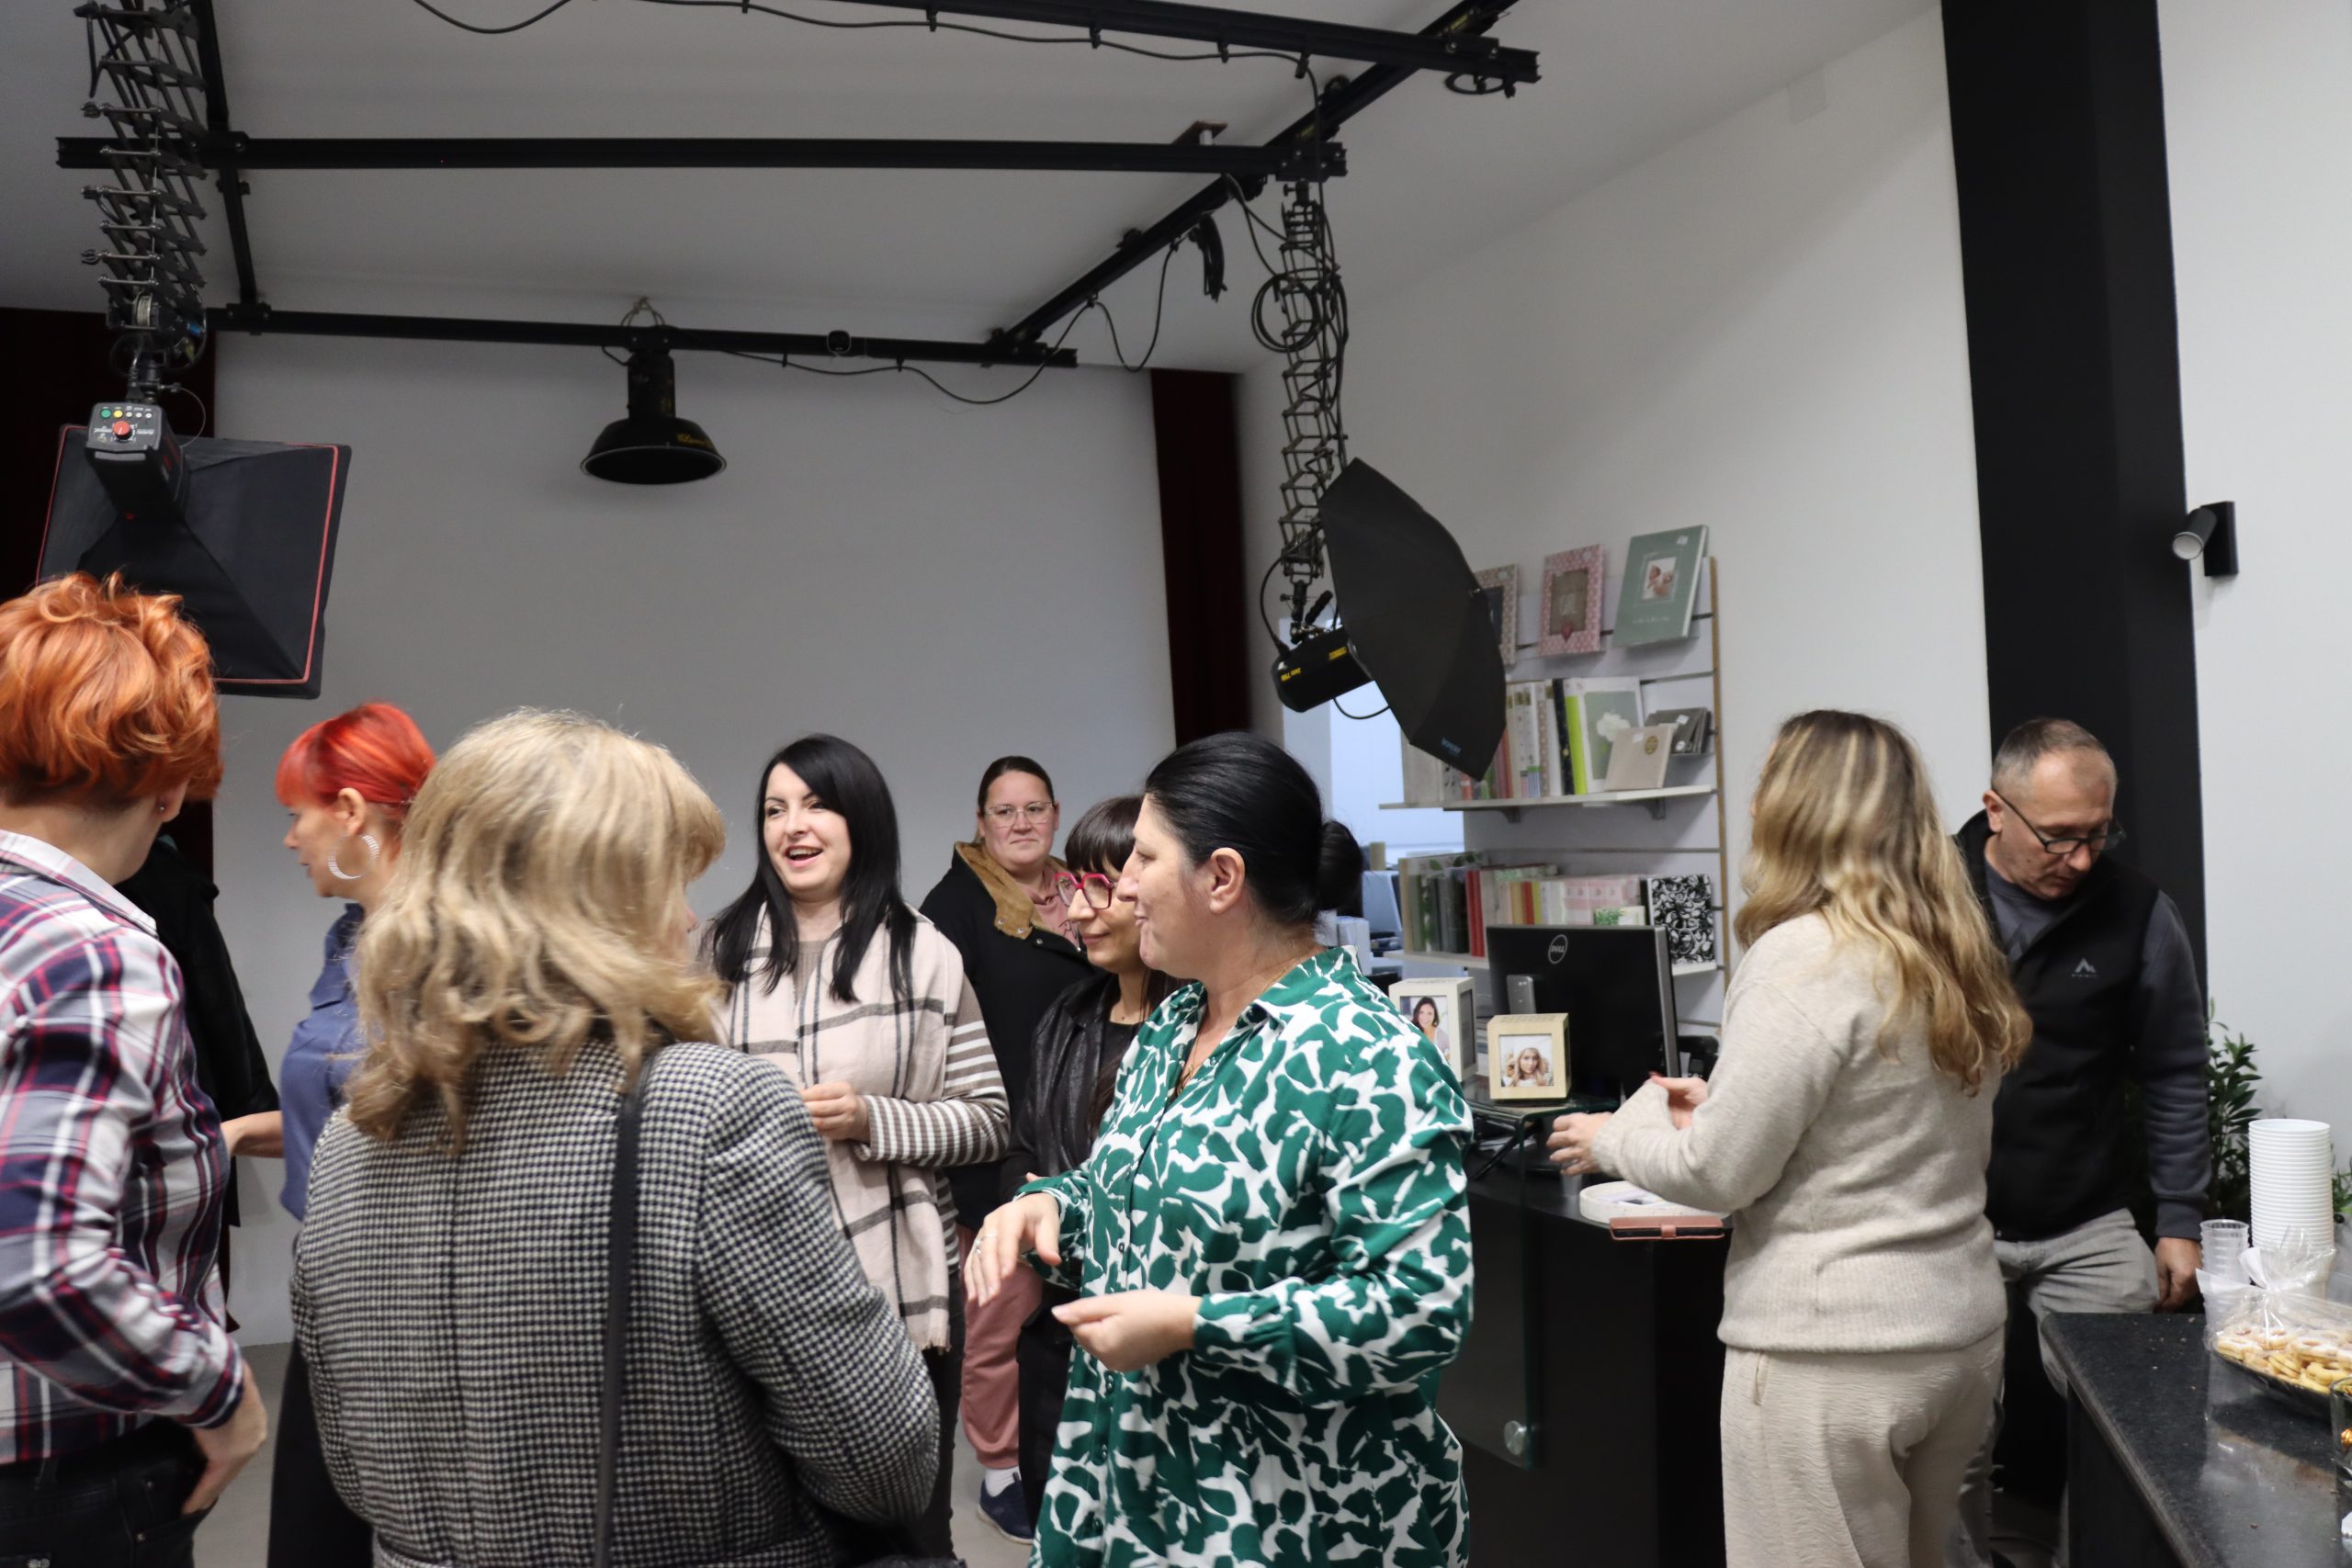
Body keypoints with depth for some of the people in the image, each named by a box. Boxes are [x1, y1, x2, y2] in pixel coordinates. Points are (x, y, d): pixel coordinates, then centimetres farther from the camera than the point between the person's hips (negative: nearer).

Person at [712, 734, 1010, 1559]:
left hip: (898, 1283, -1)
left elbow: (986, 1120, -1)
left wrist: (872, 1120, -15)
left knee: (908, 1523, 11)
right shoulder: (724, 950, 3)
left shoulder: (923, 953, -1)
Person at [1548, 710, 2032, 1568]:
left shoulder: (1804, 958, -18)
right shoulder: (1956, 954, 6)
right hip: (1962, 1332, 8)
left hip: (1833, 1354, -8)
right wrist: (1726, 1102, 18)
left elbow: (1716, 1173, -15)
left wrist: (1617, 1135, 3)